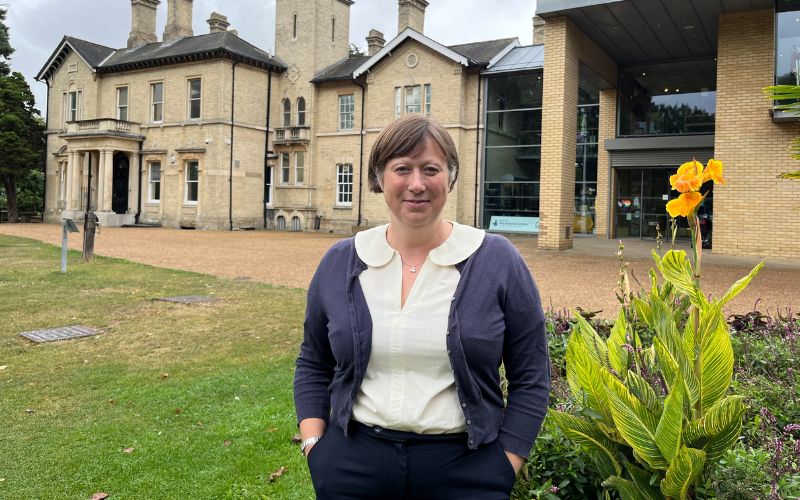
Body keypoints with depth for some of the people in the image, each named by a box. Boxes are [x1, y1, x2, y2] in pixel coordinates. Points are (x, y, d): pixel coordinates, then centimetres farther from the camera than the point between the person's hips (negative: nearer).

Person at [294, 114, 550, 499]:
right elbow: (313, 365, 10)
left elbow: (530, 379, -2)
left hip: (464, 468, -2)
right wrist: (313, 445, 1)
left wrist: (504, 468, -6)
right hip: (351, 466, 2)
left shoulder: (498, 261, -6)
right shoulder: (340, 263, 1)